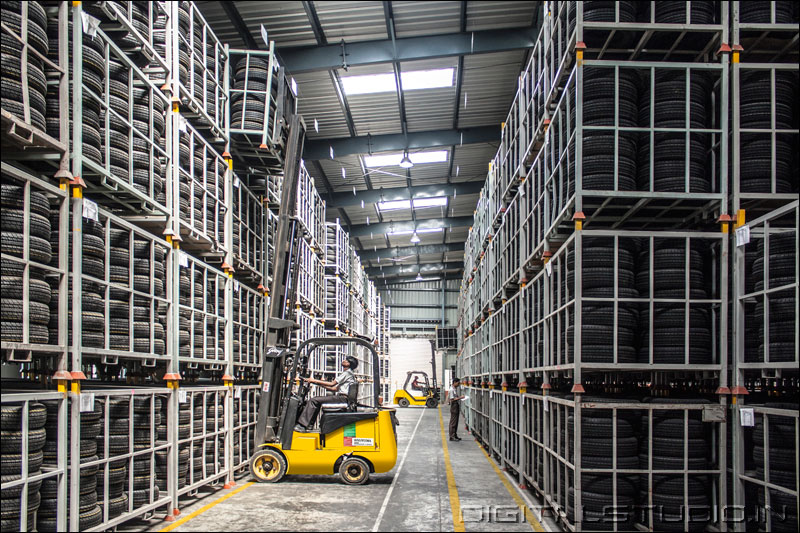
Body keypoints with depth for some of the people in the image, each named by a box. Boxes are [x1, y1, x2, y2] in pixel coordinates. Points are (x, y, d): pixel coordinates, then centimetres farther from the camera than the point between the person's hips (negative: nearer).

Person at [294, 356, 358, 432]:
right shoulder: (346, 373, 25)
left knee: (313, 401, -15)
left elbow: (332, 384, -13)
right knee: (317, 399, 17)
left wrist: (315, 380, -9)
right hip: (341, 397, 10)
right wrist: (321, 384, 18)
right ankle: (310, 423, 13)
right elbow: (336, 389, 23)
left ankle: (302, 426, -18)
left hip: (343, 398, -10)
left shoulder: (347, 373, -6)